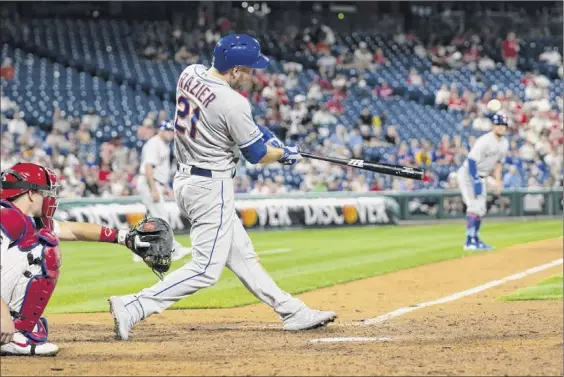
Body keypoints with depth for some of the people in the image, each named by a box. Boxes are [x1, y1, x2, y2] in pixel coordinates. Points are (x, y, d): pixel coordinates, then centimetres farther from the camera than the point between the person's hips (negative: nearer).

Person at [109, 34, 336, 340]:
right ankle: (133, 308, -15)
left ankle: (293, 312, 24)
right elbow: (257, 155, -11)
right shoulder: (233, 104, -23)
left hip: (185, 179, 10)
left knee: (241, 256, 15)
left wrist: (259, 130, 12)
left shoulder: (190, 74, 0)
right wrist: (285, 154, 10)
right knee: (206, 269, -8)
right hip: (211, 187, -10)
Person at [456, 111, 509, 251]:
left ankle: (475, 240, 21)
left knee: (481, 209, 11)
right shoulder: (484, 141, -24)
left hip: (481, 177, 9)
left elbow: (498, 162, 14)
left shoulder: (504, 144, 2)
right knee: (474, 206, -18)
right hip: (467, 175, -9)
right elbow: (472, 161, -26)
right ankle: (470, 241, -19)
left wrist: (498, 181, 4)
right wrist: (476, 182, -29)